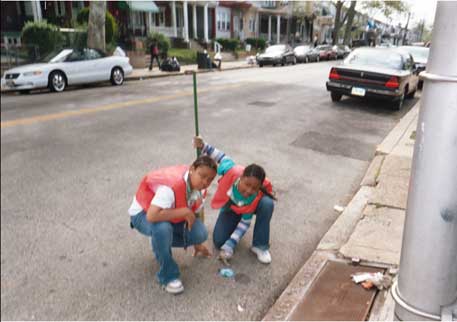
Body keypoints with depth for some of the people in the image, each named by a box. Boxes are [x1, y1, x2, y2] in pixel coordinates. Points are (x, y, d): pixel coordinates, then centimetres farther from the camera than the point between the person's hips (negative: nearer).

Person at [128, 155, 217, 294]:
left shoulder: (199, 187, -14)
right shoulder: (171, 186, -39)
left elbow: (196, 213, 2)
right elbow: (152, 216, -49)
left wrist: (197, 243, 11)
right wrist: (184, 212, -39)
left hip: (171, 214, 6)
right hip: (143, 213, -6)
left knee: (201, 234, -15)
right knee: (163, 229, -41)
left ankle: (162, 243, 13)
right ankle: (168, 277, -15)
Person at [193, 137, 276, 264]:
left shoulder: (256, 197, -37)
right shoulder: (231, 171, -41)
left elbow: (245, 223, -28)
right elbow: (223, 157, -18)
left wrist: (229, 246, -33)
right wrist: (203, 146, -29)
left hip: (247, 208, -1)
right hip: (230, 208, 1)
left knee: (267, 203, -38)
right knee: (218, 242, -15)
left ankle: (260, 246, -20)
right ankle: (233, 223, 18)